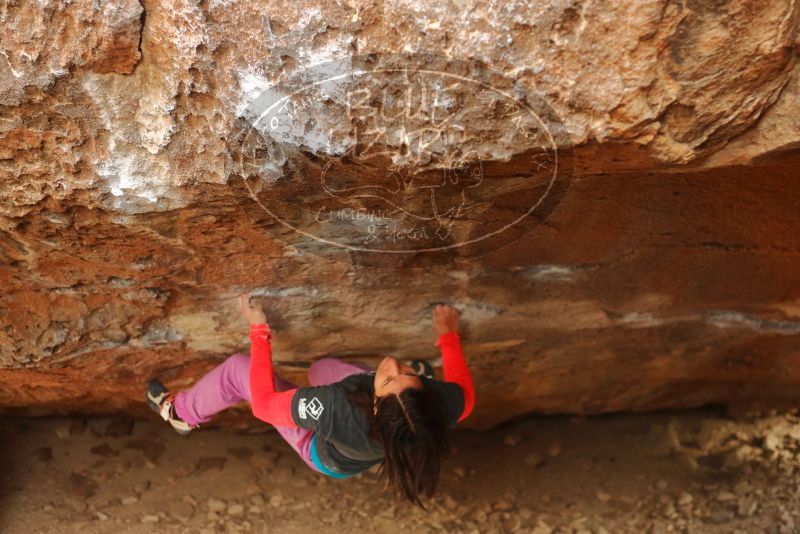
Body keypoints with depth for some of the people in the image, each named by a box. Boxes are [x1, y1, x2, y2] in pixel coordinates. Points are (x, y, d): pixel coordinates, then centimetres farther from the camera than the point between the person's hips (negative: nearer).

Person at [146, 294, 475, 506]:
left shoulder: (337, 408, -50)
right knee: (323, 367, 26)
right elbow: (465, 394, -13)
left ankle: (182, 414, 36)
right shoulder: (441, 402, -42)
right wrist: (448, 335, -2)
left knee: (238, 368, 4)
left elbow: (264, 403, -30)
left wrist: (259, 331, -22)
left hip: (328, 457, -3)